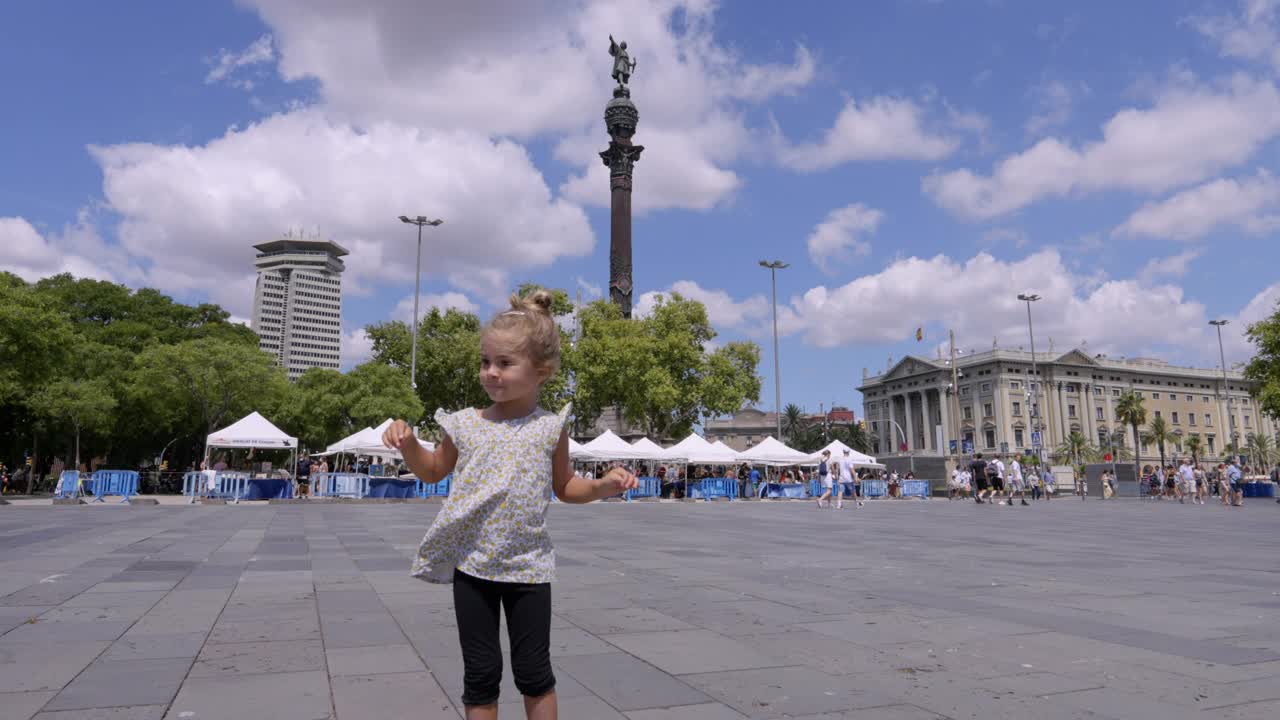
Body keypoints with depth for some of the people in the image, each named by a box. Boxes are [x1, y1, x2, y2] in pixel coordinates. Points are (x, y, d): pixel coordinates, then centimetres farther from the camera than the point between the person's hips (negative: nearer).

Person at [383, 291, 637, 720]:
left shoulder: (550, 428, -5)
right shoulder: (465, 424, -2)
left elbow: (565, 487, 7)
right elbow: (434, 471, 13)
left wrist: (604, 485, -10)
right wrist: (408, 444, -5)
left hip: (528, 566, -1)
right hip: (472, 564, 1)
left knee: (534, 672, 9)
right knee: (480, 673, 10)